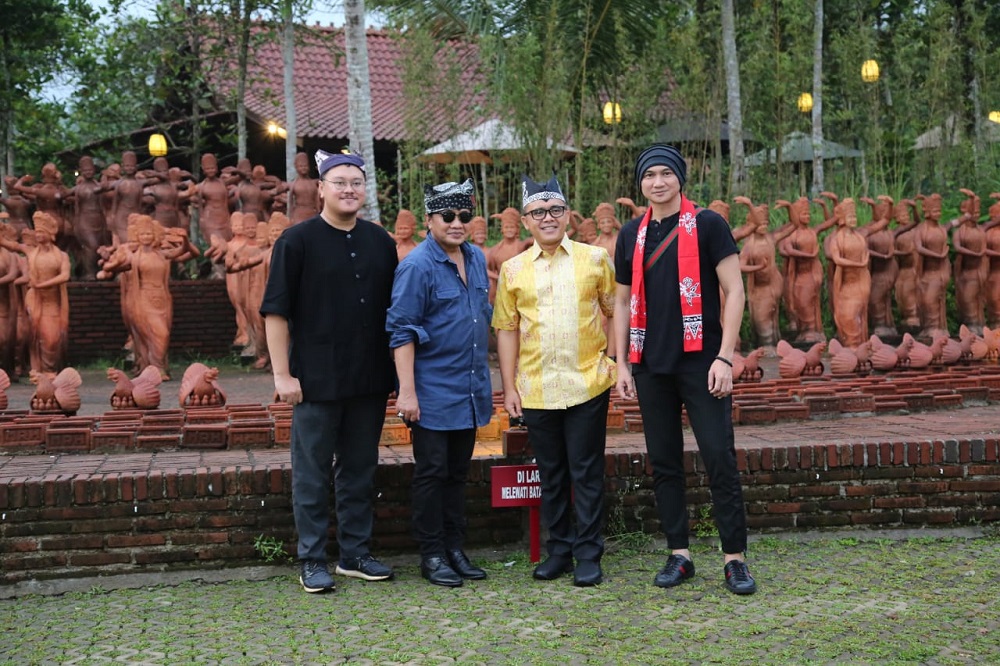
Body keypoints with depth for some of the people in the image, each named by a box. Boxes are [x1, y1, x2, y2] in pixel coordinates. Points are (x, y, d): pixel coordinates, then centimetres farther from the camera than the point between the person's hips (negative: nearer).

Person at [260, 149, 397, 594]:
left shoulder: (380, 242, 9)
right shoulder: (297, 240, -5)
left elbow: (394, 310, 16)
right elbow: (276, 311, -6)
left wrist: (397, 370, 11)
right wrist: (282, 374, -11)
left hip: (369, 380, 5)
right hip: (317, 381, -4)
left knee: (360, 470, 12)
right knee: (313, 473, 3)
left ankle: (355, 553, 23)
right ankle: (313, 561, 12)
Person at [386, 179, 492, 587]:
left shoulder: (476, 259, 9)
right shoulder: (416, 266, -14)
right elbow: (401, 332, -15)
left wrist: (484, 377, 18)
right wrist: (407, 391, -19)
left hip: (470, 391, 7)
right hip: (433, 393, -7)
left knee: (458, 473, 14)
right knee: (432, 473, 1)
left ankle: (455, 549, 23)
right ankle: (432, 555, 11)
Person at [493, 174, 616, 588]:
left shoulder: (594, 259, 2)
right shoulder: (513, 270, 5)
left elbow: (616, 312, 8)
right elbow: (507, 330, 8)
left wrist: (620, 363, 0)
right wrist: (509, 387, 4)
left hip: (587, 384, -2)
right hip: (536, 390, 2)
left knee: (586, 473, 3)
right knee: (551, 473, 11)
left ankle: (588, 554, 13)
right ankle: (559, 549, 23)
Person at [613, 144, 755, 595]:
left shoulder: (707, 225, -2)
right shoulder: (632, 235, 11)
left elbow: (734, 291, -5)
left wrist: (724, 357, -12)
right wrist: (622, 364, 8)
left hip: (700, 362, -4)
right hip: (651, 367, 4)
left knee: (720, 458, -5)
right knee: (664, 462, 8)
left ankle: (735, 558, 3)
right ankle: (679, 555, 17)